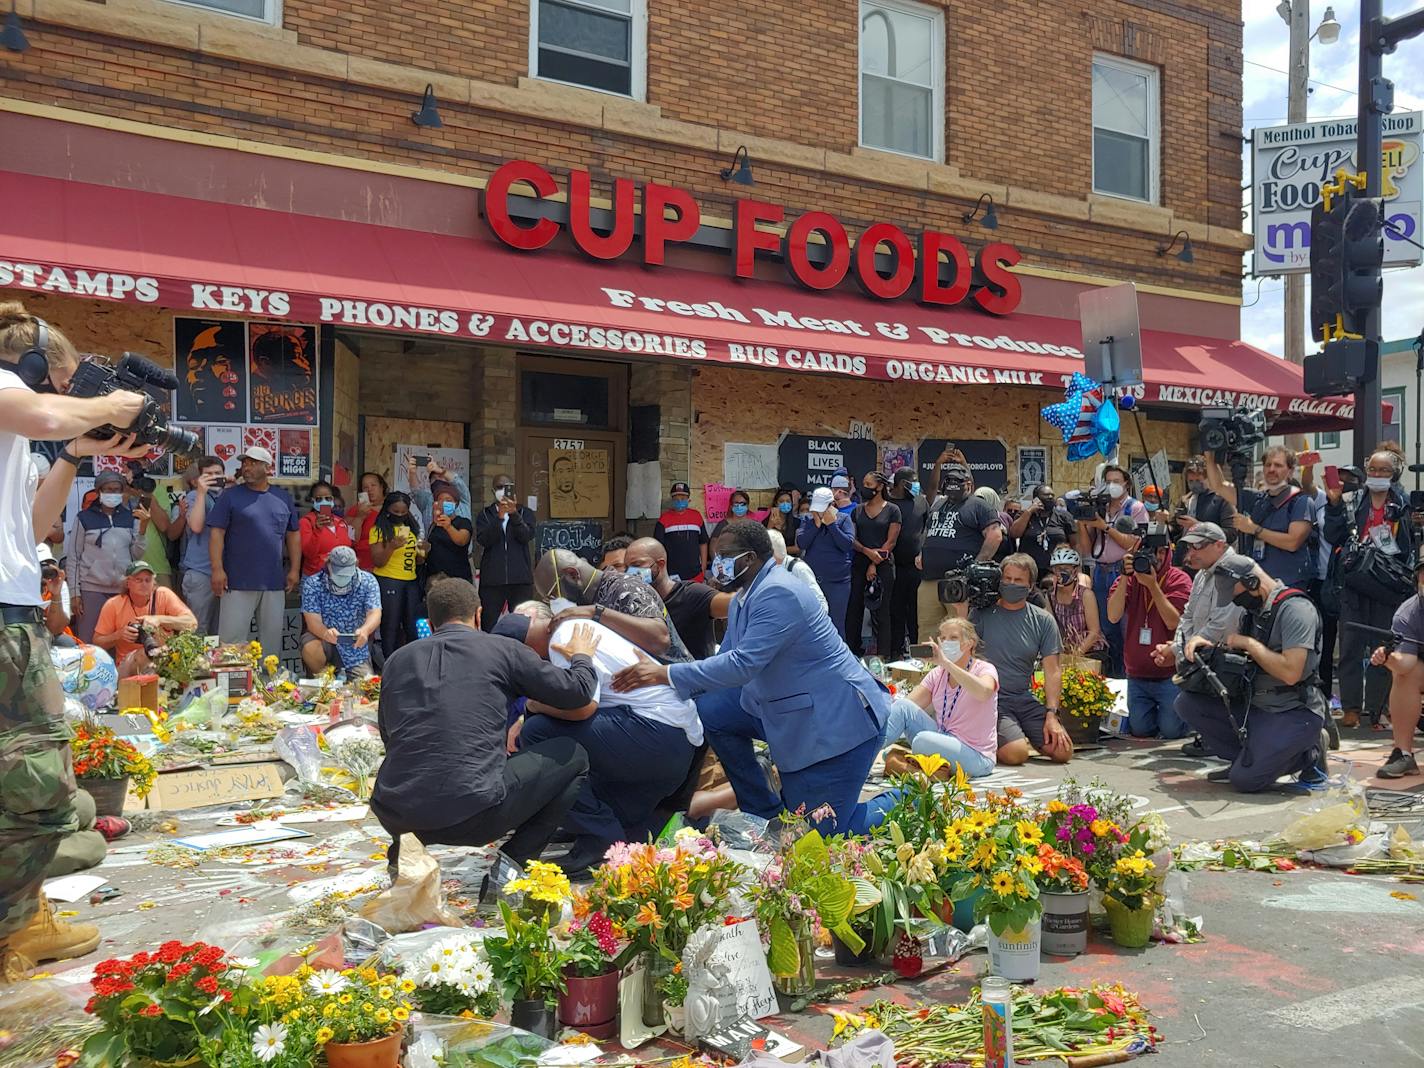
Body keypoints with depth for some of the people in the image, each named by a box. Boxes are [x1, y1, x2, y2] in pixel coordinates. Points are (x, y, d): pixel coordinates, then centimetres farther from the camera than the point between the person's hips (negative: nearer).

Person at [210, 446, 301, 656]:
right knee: (232, 637, -3)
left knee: (272, 637, 9)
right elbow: (216, 533, -4)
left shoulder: (283, 498, 10)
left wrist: (295, 570, 7)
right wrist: (217, 569, -12)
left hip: (275, 583, 3)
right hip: (238, 583, -3)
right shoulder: (231, 496, 1)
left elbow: (293, 535, 14)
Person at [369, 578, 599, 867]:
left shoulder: (396, 659, 14)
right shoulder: (503, 650, 4)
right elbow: (578, 691, 9)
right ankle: (512, 863, 7)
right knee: (572, 755, 14)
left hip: (394, 816, 5)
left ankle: (402, 856, 18)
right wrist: (582, 655, 32)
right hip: (472, 812, -5)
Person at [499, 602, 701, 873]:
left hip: (659, 727, -11)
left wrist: (534, 705, -5)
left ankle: (601, 839, -12)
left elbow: (582, 705, -24)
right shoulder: (580, 627, 20)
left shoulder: (565, 636, -10)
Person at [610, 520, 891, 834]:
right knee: (710, 710, 2)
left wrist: (667, 674, -28)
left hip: (839, 718, -10)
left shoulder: (778, 594, -22)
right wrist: (669, 690, 0)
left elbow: (743, 664, -30)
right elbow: (726, 658, 12)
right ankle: (765, 812, 12)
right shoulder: (744, 597, 8)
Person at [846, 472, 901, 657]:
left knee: (880, 611, -2)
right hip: (859, 564, 4)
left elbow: (891, 541, -3)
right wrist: (867, 551, -11)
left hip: (883, 565, -4)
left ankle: (883, 655, 1)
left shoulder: (892, 510, 2)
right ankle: (853, 652, 8)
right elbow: (852, 539, 7)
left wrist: (874, 565, -8)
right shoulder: (857, 510, 13)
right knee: (854, 608, 1)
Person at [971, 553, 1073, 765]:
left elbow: (1052, 670, 4)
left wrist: (1051, 714, -7)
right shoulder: (982, 614, -3)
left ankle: (1022, 736, 17)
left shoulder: (1043, 620, 6)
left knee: (1063, 751, -11)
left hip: (1024, 698, 4)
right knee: (1016, 754, -25)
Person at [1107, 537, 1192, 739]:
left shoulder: (1178, 579, -7)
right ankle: (1152, 708, 36)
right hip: (1137, 674, 3)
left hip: (1170, 673, -3)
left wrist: (1153, 585, -25)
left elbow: (1173, 622, -18)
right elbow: (1113, 616, -15)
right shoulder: (1128, 579, 0)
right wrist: (1125, 577, -23)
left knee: (1171, 730, -6)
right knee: (1140, 730, 4)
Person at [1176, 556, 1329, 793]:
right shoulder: (1253, 610, 11)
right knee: (1189, 704, -6)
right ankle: (1249, 755, 0)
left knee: (1245, 779, -19)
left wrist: (1249, 644, -16)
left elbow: (1291, 673, -25)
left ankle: (1309, 754, 5)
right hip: (1255, 706, 8)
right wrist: (1201, 642, -2)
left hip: (1295, 712, -8)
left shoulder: (1295, 609, -15)